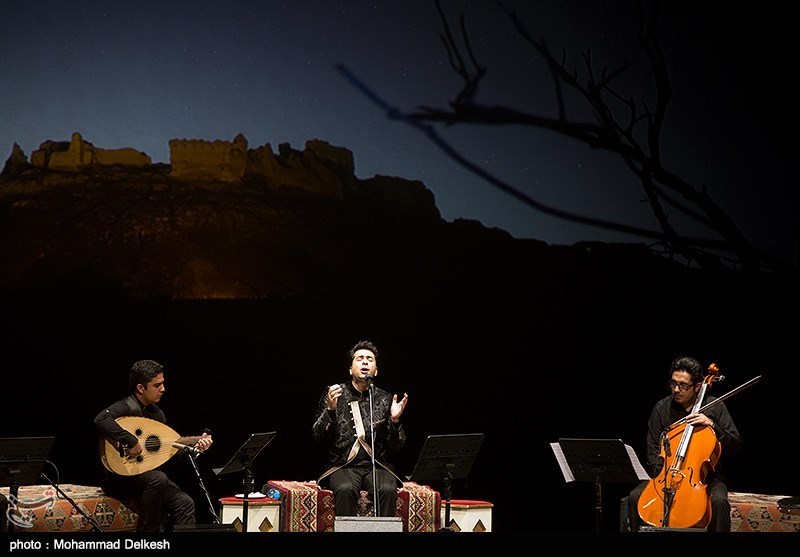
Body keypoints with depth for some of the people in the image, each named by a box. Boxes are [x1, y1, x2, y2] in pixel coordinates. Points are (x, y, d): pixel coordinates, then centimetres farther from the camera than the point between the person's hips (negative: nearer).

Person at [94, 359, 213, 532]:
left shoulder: (156, 413, 10)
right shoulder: (127, 407, -17)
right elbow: (101, 420, -39)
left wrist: (196, 445, 0)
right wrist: (131, 441, -38)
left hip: (145, 475, 8)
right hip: (117, 477, -8)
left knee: (185, 503, -9)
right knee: (158, 478, -34)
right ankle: (148, 530, -23)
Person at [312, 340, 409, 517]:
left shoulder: (385, 400, 12)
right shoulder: (334, 393, 8)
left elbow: (395, 447, 11)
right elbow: (317, 437, 4)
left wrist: (395, 420, -7)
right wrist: (330, 409, -11)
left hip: (376, 466, 1)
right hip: (343, 465, -1)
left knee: (388, 489, -31)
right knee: (345, 489, -34)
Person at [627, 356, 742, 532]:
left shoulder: (715, 407, 0)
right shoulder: (662, 408, 4)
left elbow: (735, 445, -2)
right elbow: (653, 452, 5)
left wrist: (712, 425, -16)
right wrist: (663, 475, -13)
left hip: (706, 476, -2)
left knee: (719, 501, -34)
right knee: (635, 497, -22)